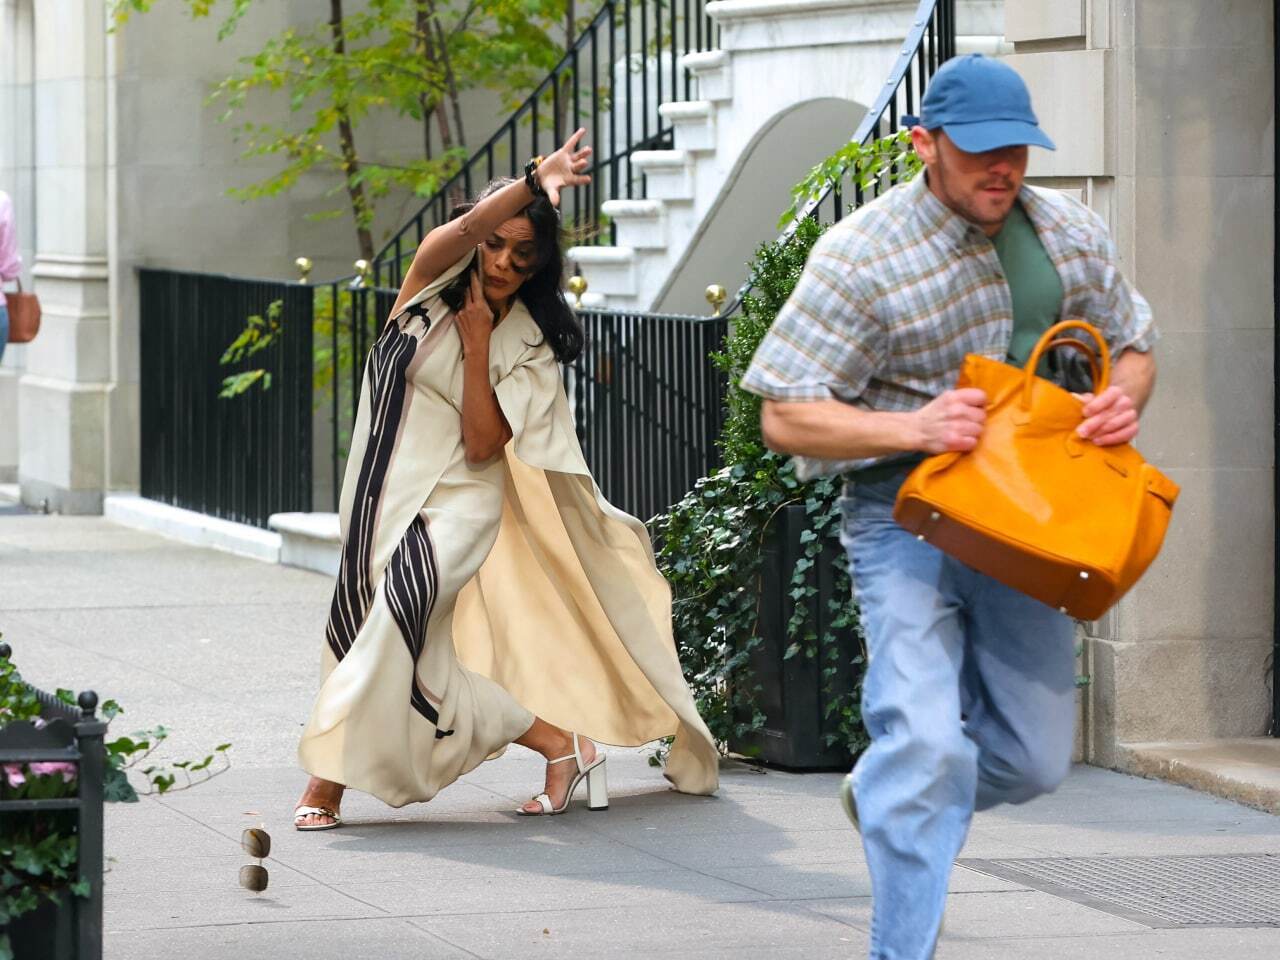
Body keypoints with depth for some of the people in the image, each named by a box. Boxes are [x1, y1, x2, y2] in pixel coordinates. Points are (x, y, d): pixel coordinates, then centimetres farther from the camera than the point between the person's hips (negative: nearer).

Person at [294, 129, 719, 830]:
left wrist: (478, 345, -11)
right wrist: (534, 181, -32)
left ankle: (328, 781, -15)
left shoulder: (529, 344, 2)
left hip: (458, 503, -3)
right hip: (385, 487, 3)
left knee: (394, 626, -23)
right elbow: (464, 228, -20)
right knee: (417, 665, 1)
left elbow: (483, 445, -9)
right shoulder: (433, 286, 4)